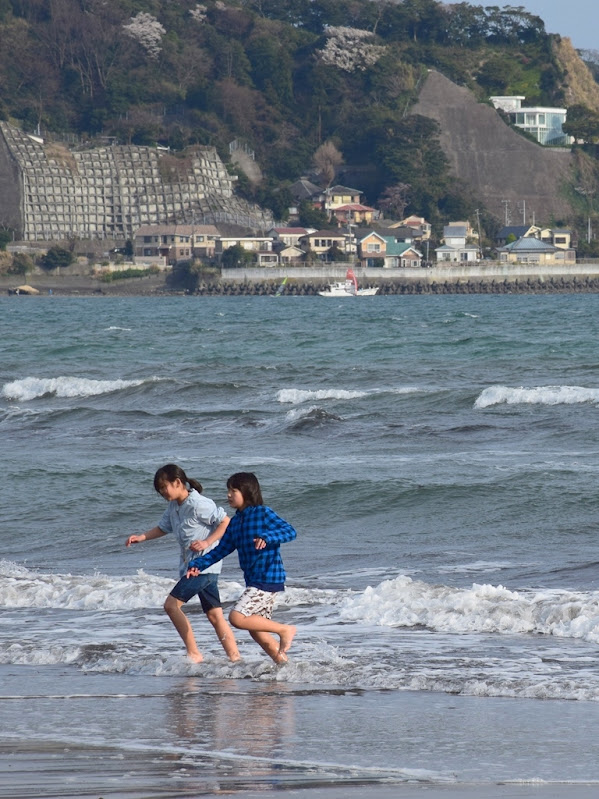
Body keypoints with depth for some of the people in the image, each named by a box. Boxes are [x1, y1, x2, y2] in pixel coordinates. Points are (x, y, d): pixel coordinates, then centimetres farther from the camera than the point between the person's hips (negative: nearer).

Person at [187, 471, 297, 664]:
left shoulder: (263, 513, -9)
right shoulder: (235, 523, 14)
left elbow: (290, 531, -17)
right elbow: (221, 550, 14)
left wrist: (267, 537, -34)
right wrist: (197, 565, 0)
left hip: (268, 578, -9)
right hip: (254, 581, 9)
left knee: (237, 618, -18)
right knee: (257, 631, 10)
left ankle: (285, 630, -6)